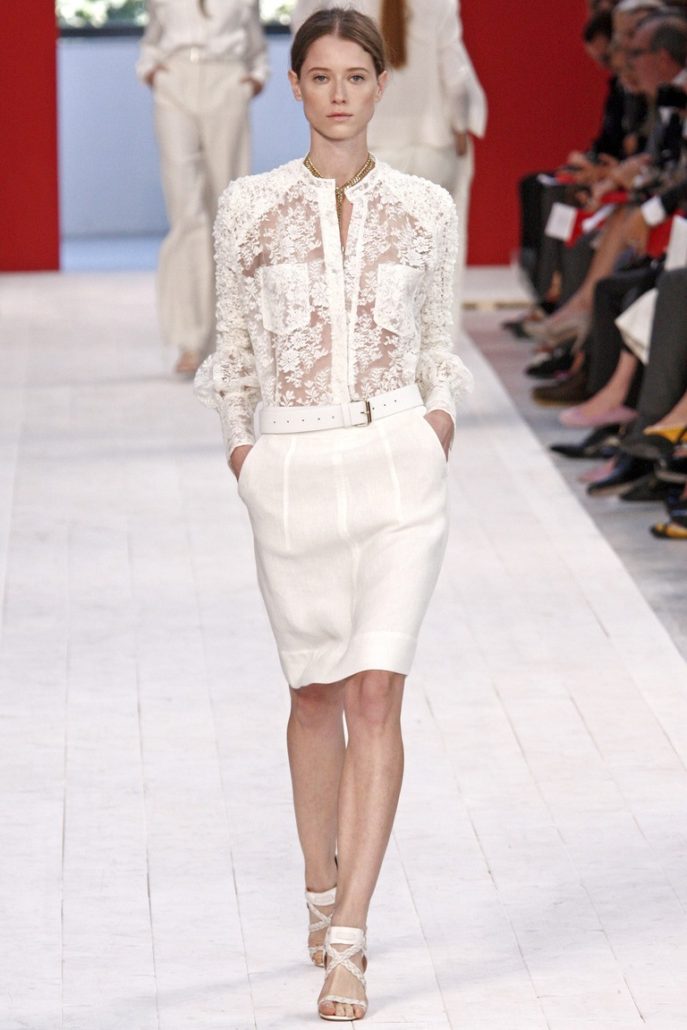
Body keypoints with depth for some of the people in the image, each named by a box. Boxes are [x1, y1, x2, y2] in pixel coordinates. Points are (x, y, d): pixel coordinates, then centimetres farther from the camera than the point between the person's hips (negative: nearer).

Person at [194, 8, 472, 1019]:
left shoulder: (425, 208, 3)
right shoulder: (250, 207, 1)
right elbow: (233, 350, 8)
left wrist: (437, 434, -1)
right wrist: (243, 461, 0)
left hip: (398, 464, -1)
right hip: (293, 470, 1)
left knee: (376, 696, -10)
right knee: (317, 694, 12)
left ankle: (346, 946, -11)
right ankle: (323, 897, 33)